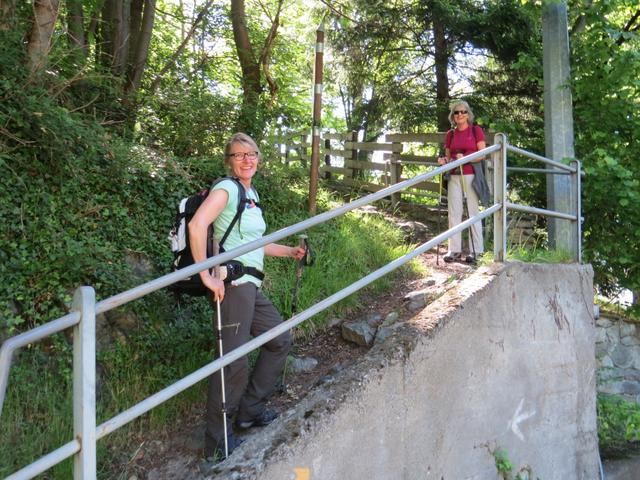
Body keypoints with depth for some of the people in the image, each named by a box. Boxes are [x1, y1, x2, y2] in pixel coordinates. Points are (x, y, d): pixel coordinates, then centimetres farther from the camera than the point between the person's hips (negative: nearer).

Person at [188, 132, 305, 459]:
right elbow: (197, 225, -26)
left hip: (251, 285, 10)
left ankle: (248, 411, 30)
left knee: (280, 340, 19)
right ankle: (217, 440, 6)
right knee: (235, 360, -8)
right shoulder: (227, 189, -9)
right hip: (233, 283, -10)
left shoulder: (251, 193, 19)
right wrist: (206, 276, -27)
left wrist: (290, 252, 22)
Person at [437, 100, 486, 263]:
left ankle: (476, 250, 3)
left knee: (473, 210, -2)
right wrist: (444, 161, -6)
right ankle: (454, 249, 7)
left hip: (471, 175, -4)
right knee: (454, 212, 2)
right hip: (454, 176, 4)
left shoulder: (476, 130, 1)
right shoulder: (450, 134, 13)